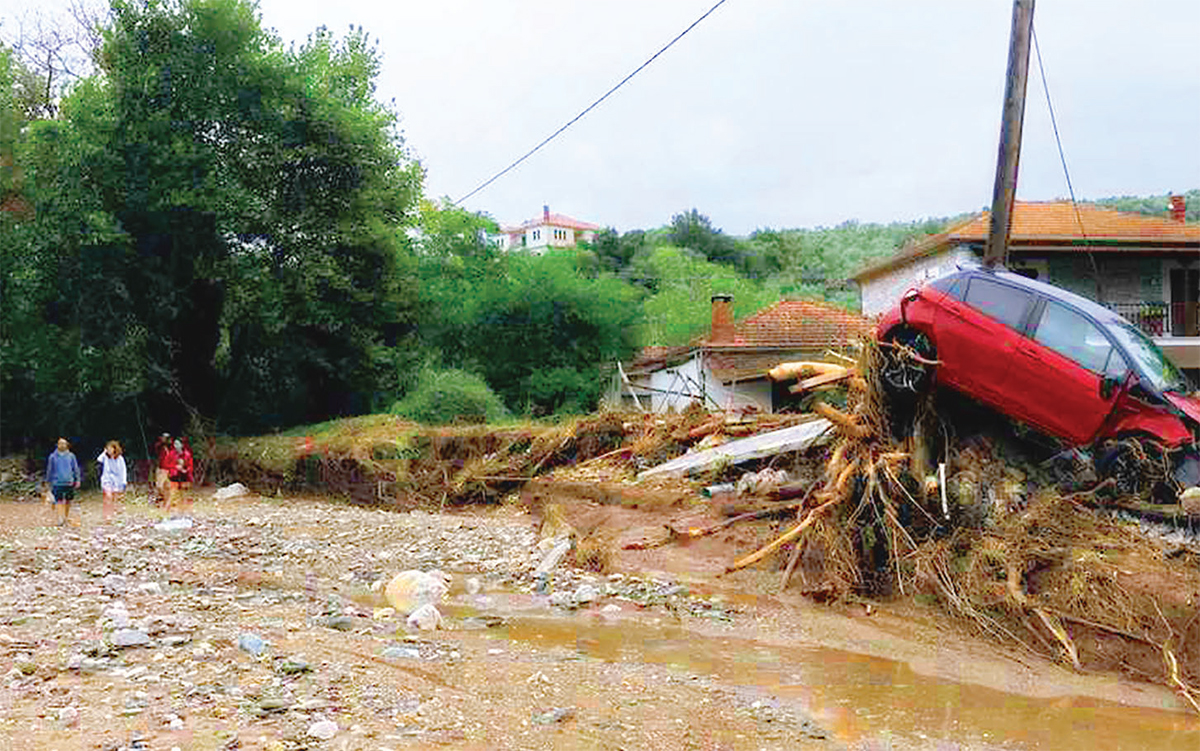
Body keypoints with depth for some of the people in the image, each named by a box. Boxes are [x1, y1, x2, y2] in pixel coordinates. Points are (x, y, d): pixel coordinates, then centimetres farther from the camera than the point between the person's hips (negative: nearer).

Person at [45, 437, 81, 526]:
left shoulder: (71, 456, 4)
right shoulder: (53, 456, 2)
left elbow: (75, 468, 9)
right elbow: (49, 470, 10)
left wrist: (77, 479, 3)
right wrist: (48, 481, 11)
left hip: (69, 482, 2)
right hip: (57, 483, -2)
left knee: (68, 502, 8)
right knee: (58, 502, -12)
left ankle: (66, 518, 21)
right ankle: (59, 520, -15)